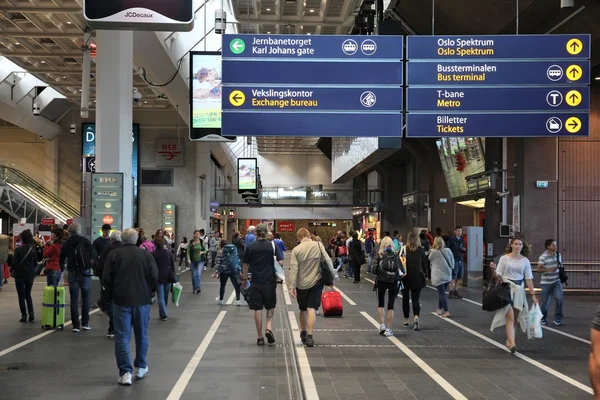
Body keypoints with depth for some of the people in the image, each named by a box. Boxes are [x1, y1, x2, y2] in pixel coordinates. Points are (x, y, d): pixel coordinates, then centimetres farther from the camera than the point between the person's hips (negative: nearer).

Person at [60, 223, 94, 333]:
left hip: (72, 272, 2)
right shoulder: (85, 241, -1)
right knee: (86, 297, 10)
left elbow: (62, 259, 13)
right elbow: (93, 254, -2)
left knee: (74, 299, 6)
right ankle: (85, 323, 7)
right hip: (85, 272, -2)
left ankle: (76, 325, 3)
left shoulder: (66, 243, 6)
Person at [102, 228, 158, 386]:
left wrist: (111, 294, 10)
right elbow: (155, 276, -5)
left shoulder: (114, 254, -3)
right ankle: (141, 367, 26)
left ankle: (125, 372, -4)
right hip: (142, 300, 1)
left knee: (122, 336, 2)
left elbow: (106, 278, -5)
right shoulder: (146, 254, -1)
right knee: (141, 334, 16)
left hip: (121, 300, -1)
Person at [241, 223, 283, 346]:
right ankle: (268, 328, -6)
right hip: (270, 281, 0)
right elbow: (280, 262, -6)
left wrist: (244, 279, 16)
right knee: (270, 307, 16)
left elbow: (246, 265, 3)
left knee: (257, 309, 5)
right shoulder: (272, 245, -3)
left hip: (256, 282, 0)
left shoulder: (250, 247, -2)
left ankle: (260, 337, 8)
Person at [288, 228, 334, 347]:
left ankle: (303, 333, 31)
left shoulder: (296, 250, -6)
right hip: (316, 282, 0)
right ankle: (309, 336, -12)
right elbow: (328, 261, -5)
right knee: (312, 309, -2)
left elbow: (293, 269, -10)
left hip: (302, 284, 1)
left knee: (303, 309, 16)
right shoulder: (318, 245, -5)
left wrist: (292, 286, -8)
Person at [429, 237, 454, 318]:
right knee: (442, 292, 19)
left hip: (438, 276, -5)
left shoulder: (433, 252, -12)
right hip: (448, 275, 5)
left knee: (442, 294, -3)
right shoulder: (448, 251, -1)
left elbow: (430, 260, 7)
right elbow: (452, 262, 6)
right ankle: (440, 309, 31)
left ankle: (446, 312, -11)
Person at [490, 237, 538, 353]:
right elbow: (498, 276, 0)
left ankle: (509, 339, 26)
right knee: (510, 316, -13)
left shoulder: (525, 261, 5)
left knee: (515, 317, 9)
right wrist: (494, 269, -21)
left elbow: (529, 279, 5)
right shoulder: (504, 258, 0)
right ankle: (512, 343, -22)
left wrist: (533, 295, 0)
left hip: (519, 289, 3)